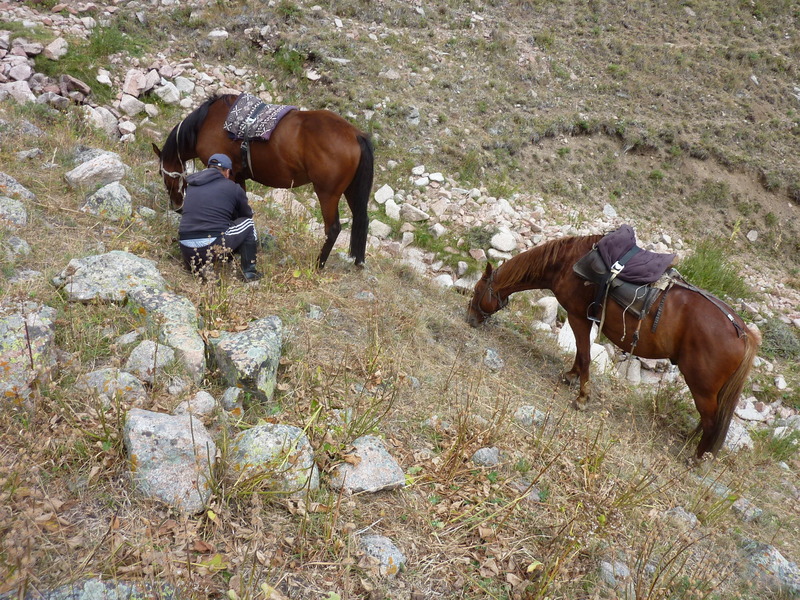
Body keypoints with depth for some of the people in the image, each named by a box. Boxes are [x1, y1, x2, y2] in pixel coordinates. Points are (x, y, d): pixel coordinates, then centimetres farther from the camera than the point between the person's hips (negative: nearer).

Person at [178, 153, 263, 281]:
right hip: (213, 246, -4)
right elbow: (247, 214, 21)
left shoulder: (191, 184, 18)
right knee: (247, 223, 19)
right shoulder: (234, 188, 5)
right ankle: (249, 272, 15)